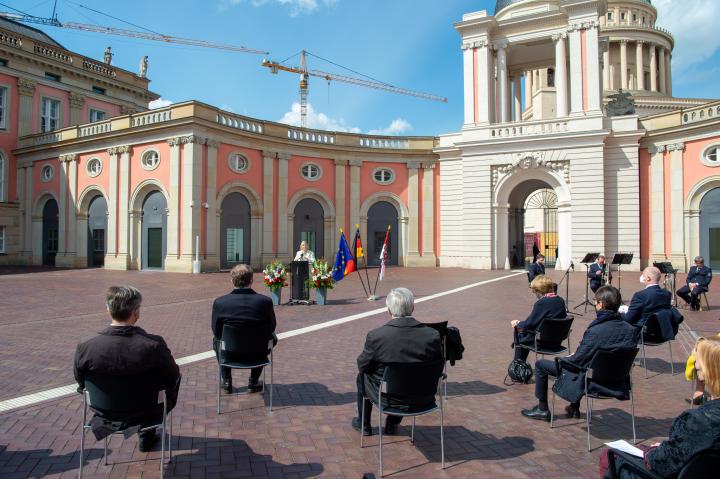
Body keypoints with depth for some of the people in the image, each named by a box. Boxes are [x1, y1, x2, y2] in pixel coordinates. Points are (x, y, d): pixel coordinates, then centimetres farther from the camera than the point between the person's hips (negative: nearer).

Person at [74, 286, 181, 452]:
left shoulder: (85, 348, -23)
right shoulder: (154, 345, -30)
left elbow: (81, 384, -4)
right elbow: (173, 378, -14)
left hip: (106, 415, 3)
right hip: (148, 412, -3)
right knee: (175, 376, 24)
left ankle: (147, 436, 45)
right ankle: (147, 436, 36)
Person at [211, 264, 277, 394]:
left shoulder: (219, 302, -17)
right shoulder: (265, 301, -19)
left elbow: (216, 330, -4)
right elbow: (272, 327, -4)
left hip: (230, 354, 1)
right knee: (272, 337, 31)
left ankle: (227, 381, 35)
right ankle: (253, 382, 32)